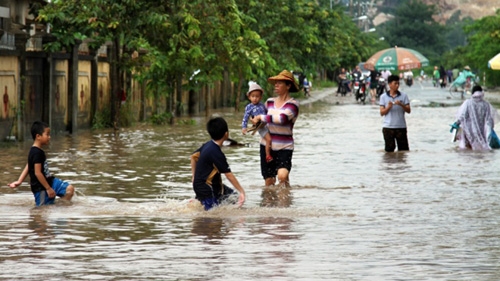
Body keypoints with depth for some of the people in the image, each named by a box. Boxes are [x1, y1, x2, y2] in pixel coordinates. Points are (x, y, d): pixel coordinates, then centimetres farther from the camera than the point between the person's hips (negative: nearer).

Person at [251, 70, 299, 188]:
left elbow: (282, 118, -25)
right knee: (268, 182, 4)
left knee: (282, 176, -25)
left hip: (284, 147, -5)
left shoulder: (293, 104, -8)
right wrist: (256, 121, 6)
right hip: (267, 146, 5)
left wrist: (261, 118, -18)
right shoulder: (270, 102, 10)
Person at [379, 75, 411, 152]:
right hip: (388, 127, -1)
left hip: (401, 126, 1)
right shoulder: (383, 97, 4)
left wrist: (401, 105, -17)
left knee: (404, 149, 0)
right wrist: (388, 107, -17)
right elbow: (382, 113, 1)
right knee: (389, 149, 1)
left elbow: (408, 110, 1)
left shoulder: (403, 96, 5)